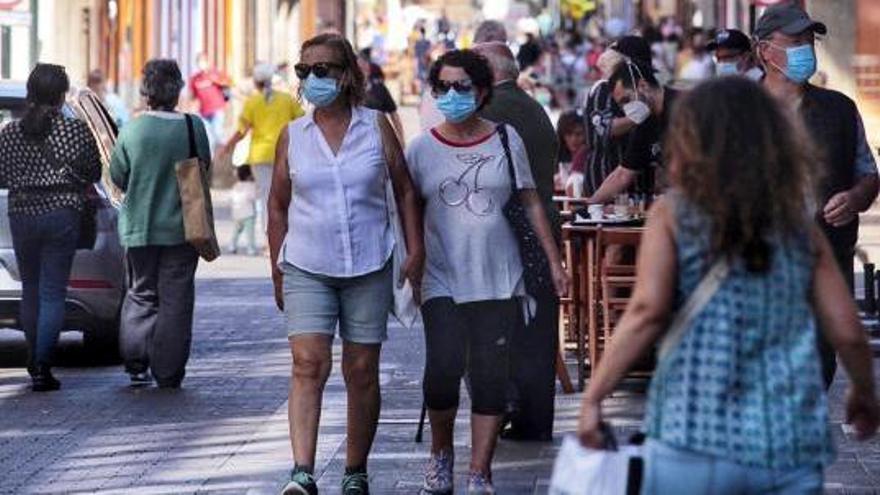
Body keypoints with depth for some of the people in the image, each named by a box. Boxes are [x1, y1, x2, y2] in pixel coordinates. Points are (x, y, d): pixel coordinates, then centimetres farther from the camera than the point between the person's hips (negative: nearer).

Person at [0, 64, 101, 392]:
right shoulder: (76, 130, -7)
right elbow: (93, 173, 1)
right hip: (62, 215, -2)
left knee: (30, 289, 17)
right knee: (53, 293, -1)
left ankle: (35, 361, 24)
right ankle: (43, 367, -9)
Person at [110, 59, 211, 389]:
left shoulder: (132, 130, -10)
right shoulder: (194, 128, -9)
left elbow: (118, 176, 0)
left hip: (138, 227, 0)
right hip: (182, 227, 0)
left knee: (141, 293, 15)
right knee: (175, 300, 6)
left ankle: (136, 363, 4)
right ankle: (168, 373, 6)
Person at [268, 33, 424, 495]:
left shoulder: (376, 127, 2)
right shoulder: (292, 136, 4)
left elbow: (406, 191, 7)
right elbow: (278, 206, 10)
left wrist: (415, 251, -1)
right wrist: (278, 273, 8)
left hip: (369, 267, 0)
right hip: (307, 268, 0)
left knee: (362, 372, 6)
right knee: (308, 364, -15)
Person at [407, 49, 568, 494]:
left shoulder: (505, 138, 4)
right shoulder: (422, 148, 2)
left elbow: (531, 203, 10)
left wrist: (554, 261, 8)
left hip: (497, 278, 1)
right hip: (442, 278, -1)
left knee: (490, 375, 0)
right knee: (443, 368, -14)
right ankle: (440, 453, 11)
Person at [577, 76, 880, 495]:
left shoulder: (673, 214, 2)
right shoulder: (800, 226, 11)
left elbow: (647, 310, -11)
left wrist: (593, 397, -7)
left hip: (697, 443, -3)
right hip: (793, 450, 3)